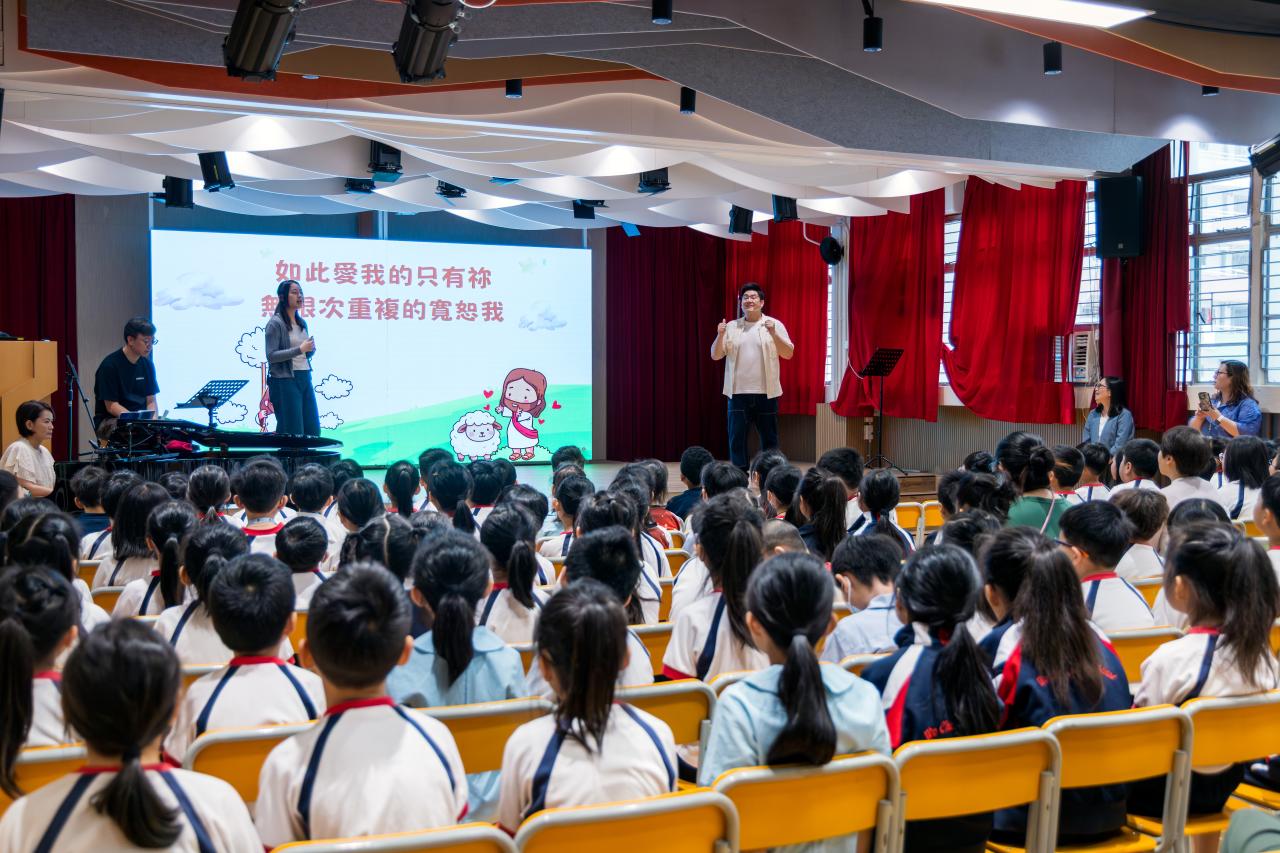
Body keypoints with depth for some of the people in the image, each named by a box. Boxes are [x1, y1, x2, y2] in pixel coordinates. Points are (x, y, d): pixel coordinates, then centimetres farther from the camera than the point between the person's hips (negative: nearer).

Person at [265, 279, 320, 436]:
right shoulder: (275, 323, -7)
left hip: (304, 378, 7)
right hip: (285, 381, -7)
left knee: (313, 430, 6)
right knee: (293, 432, -5)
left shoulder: (302, 323, 14)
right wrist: (300, 349, -18)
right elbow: (271, 356, -15)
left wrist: (311, 349, 1)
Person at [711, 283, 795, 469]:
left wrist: (773, 334, -17)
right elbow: (715, 356, 6)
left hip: (766, 393, -1)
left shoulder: (774, 325, 4)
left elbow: (788, 354, -4)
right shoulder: (731, 327, 8)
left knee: (769, 439, 5)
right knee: (737, 438, 1)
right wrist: (720, 335, -12)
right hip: (738, 393, 1)